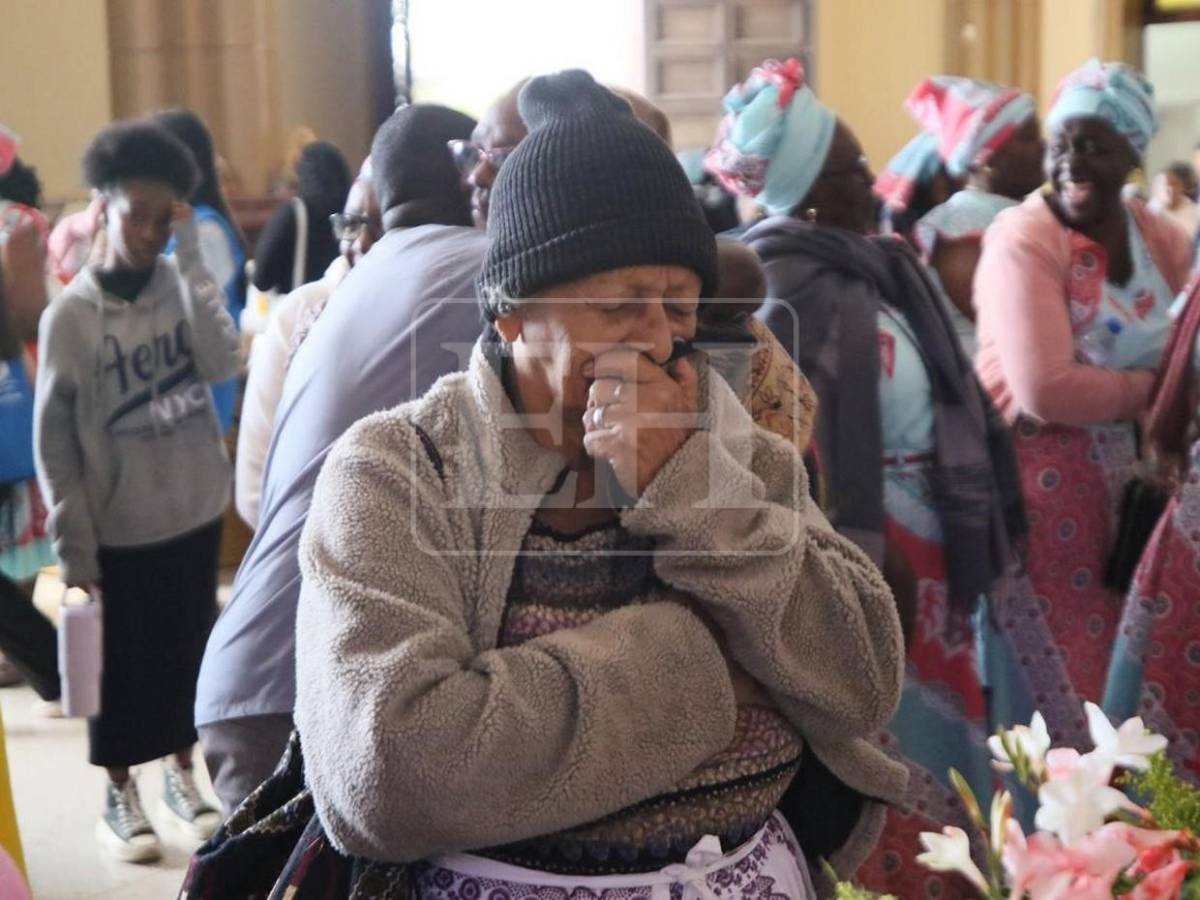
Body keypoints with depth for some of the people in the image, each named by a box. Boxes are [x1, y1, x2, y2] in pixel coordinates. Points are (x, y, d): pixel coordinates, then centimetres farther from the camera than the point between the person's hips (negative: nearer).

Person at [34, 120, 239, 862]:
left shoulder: (183, 286, -1)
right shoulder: (70, 314, -8)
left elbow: (221, 363, -20)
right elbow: (53, 443, -6)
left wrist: (192, 258, -19)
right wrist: (74, 544, -8)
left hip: (194, 515, 3)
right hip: (117, 529, -2)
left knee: (188, 653, 14)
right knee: (124, 666, 9)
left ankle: (181, 773, 33)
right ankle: (121, 795, 27)